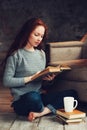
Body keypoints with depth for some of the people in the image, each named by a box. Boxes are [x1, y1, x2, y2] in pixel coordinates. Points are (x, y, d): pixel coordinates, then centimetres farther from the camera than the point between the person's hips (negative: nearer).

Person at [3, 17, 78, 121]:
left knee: (72, 94, -13)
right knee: (33, 97, -41)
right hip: (22, 101, -6)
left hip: (40, 95, 6)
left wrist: (49, 79, -5)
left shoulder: (41, 53, 14)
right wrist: (31, 78, -15)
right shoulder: (15, 55, -6)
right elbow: (7, 81, -11)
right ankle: (49, 109, -7)